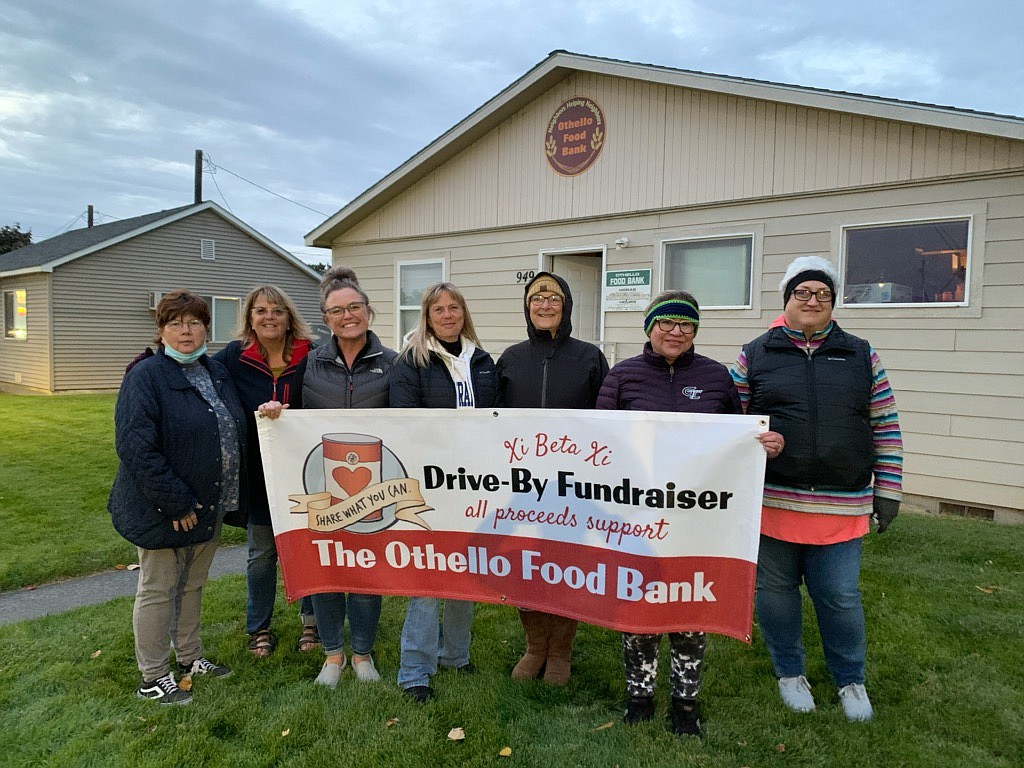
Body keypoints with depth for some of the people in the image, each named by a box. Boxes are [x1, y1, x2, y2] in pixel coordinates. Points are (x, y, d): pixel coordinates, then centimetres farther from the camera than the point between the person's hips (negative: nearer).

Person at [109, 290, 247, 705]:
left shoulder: (217, 373, 8)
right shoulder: (146, 376, -15)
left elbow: (235, 433, 17)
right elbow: (136, 445, -22)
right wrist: (175, 502, -24)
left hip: (210, 505, 7)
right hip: (163, 510, -7)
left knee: (193, 584, 20)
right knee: (159, 590, 7)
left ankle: (190, 657, 37)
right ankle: (153, 678, 22)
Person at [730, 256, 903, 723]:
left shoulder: (861, 356, 8)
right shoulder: (754, 355, 3)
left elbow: (885, 427, 9)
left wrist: (887, 490, 6)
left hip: (840, 507, 1)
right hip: (771, 501, 0)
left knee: (841, 597, 6)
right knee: (775, 590, 11)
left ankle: (850, 680, 31)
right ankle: (790, 672, 33)